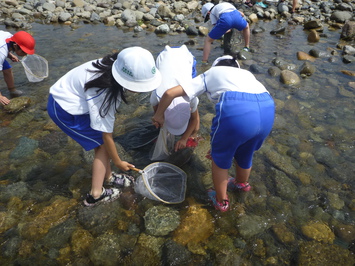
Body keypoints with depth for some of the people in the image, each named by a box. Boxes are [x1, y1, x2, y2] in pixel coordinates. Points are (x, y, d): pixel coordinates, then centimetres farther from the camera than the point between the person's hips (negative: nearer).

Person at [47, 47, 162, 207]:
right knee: (103, 145, -4)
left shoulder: (114, 65, -16)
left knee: (102, 142, 9)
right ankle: (96, 194, 7)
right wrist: (118, 162, -11)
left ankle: (108, 177, 28)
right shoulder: (103, 94, -36)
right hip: (65, 110, -8)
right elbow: (106, 135, -24)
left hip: (68, 95, 8)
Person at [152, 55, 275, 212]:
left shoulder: (209, 74, 26)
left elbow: (170, 93, 18)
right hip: (268, 110, 6)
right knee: (245, 153, 33)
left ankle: (221, 201, 43)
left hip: (236, 110, -5)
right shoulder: (246, 73, 37)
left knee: (220, 158, 23)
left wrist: (159, 114, 36)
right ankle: (242, 184, 61)